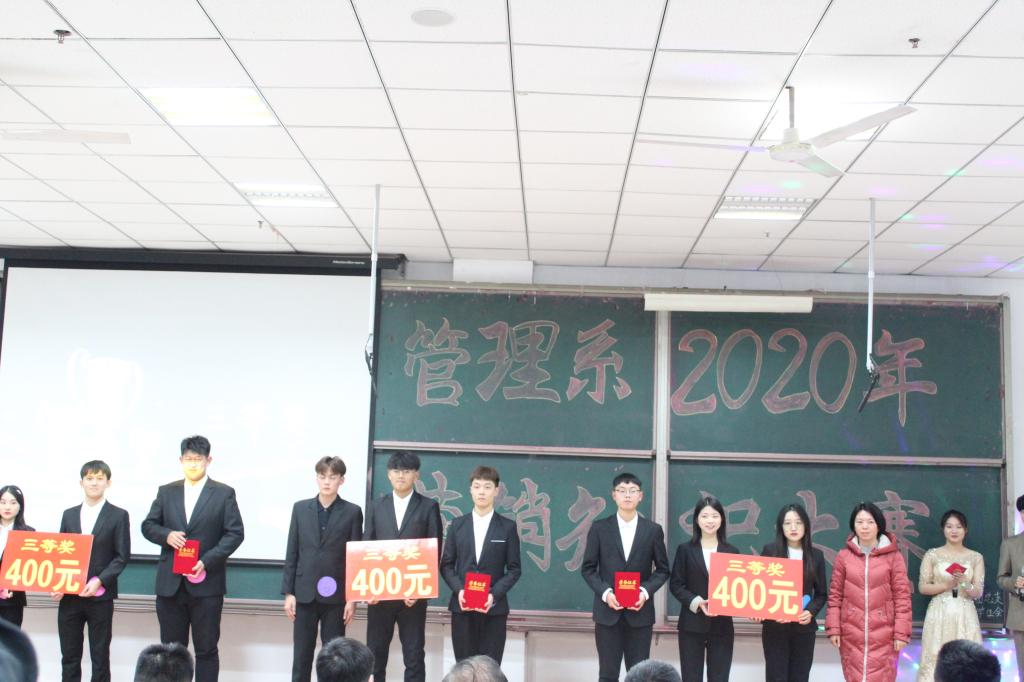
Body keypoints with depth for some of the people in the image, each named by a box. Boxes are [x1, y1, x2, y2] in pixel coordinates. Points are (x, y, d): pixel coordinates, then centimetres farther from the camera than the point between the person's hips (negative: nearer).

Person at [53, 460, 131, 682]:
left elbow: (122, 556, -4)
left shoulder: (118, 516, 1)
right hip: (69, 596, 3)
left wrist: (99, 581, -16)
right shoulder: (69, 515, 13)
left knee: (100, 657, 4)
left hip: (100, 597, -3)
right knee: (69, 656, 6)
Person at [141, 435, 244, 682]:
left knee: (206, 649, 3)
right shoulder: (166, 492, 11)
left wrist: (207, 562, -15)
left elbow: (235, 533, -4)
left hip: (206, 584, -3)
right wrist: (166, 535, -11)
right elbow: (148, 525, 12)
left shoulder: (224, 493, 1)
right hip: (170, 584, 3)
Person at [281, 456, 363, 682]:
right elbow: (292, 553, 6)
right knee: (301, 656, 5)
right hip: (305, 593, 2)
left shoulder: (352, 512, 0)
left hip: (335, 595, -2)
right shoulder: (300, 508, 6)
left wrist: (353, 597, -5)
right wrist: (288, 592, 1)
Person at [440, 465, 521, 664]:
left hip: (494, 608, -1)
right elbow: (446, 564, 7)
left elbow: (514, 569, 1)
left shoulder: (507, 527, 3)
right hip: (462, 606, 2)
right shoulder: (457, 525, 9)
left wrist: (495, 594, -13)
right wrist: (459, 590, -10)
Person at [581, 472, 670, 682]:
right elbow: (588, 568, 3)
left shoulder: (653, 530, 4)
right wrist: (605, 592, -12)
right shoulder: (599, 528, 2)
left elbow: (662, 569, 6)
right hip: (607, 611, -1)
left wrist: (645, 591, -11)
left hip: (640, 612, 1)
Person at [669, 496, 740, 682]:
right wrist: (696, 601, -16)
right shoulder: (685, 549, 2)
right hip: (692, 625, -1)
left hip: (722, 626, 1)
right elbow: (675, 585, 0)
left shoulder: (732, 552, 7)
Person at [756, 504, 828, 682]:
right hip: (775, 628, -2)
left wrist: (811, 611, -9)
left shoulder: (816, 555, 6)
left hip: (804, 629, 2)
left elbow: (822, 593, 9)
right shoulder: (770, 551, 0)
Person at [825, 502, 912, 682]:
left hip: (883, 635, -1)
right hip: (851, 634, 2)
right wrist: (833, 628, -1)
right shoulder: (844, 556, 4)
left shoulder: (893, 556, 0)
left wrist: (901, 632, -5)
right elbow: (835, 595, 6)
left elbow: (902, 596, -1)